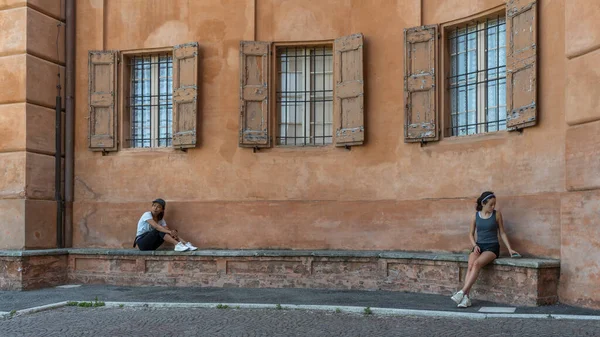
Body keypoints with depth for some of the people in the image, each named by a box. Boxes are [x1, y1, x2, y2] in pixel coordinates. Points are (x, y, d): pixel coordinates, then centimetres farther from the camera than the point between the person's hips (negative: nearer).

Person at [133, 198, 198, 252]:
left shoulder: (161, 220, 8)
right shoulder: (147, 215, -12)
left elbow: (168, 230, -6)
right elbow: (155, 226, -29)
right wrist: (170, 232, -39)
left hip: (151, 246, 6)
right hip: (142, 243, -6)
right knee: (160, 230, -28)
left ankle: (185, 244, -27)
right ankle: (177, 245, -40)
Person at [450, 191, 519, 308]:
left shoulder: (497, 214, 4)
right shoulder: (476, 216, 7)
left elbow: (502, 233, 9)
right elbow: (471, 234, 15)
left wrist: (510, 249, 1)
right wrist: (475, 245, -3)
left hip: (492, 246, -2)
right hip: (479, 246, 2)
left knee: (477, 263, -32)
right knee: (470, 265, -29)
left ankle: (462, 292, -34)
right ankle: (466, 298, -33)